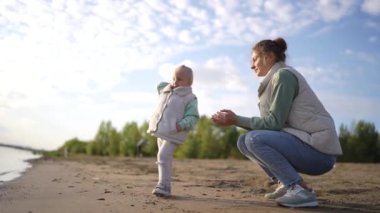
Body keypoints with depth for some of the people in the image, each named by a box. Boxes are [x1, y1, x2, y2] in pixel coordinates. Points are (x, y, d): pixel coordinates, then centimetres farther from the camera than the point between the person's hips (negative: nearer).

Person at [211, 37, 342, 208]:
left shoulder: (283, 74, -11)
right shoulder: (275, 79, 17)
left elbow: (274, 123, -18)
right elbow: (270, 123, 10)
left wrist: (236, 120, -13)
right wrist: (235, 118, 3)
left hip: (319, 150, -9)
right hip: (304, 141, 9)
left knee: (254, 139, -23)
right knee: (244, 141, 4)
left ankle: (301, 190, -16)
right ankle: (287, 183, 5)